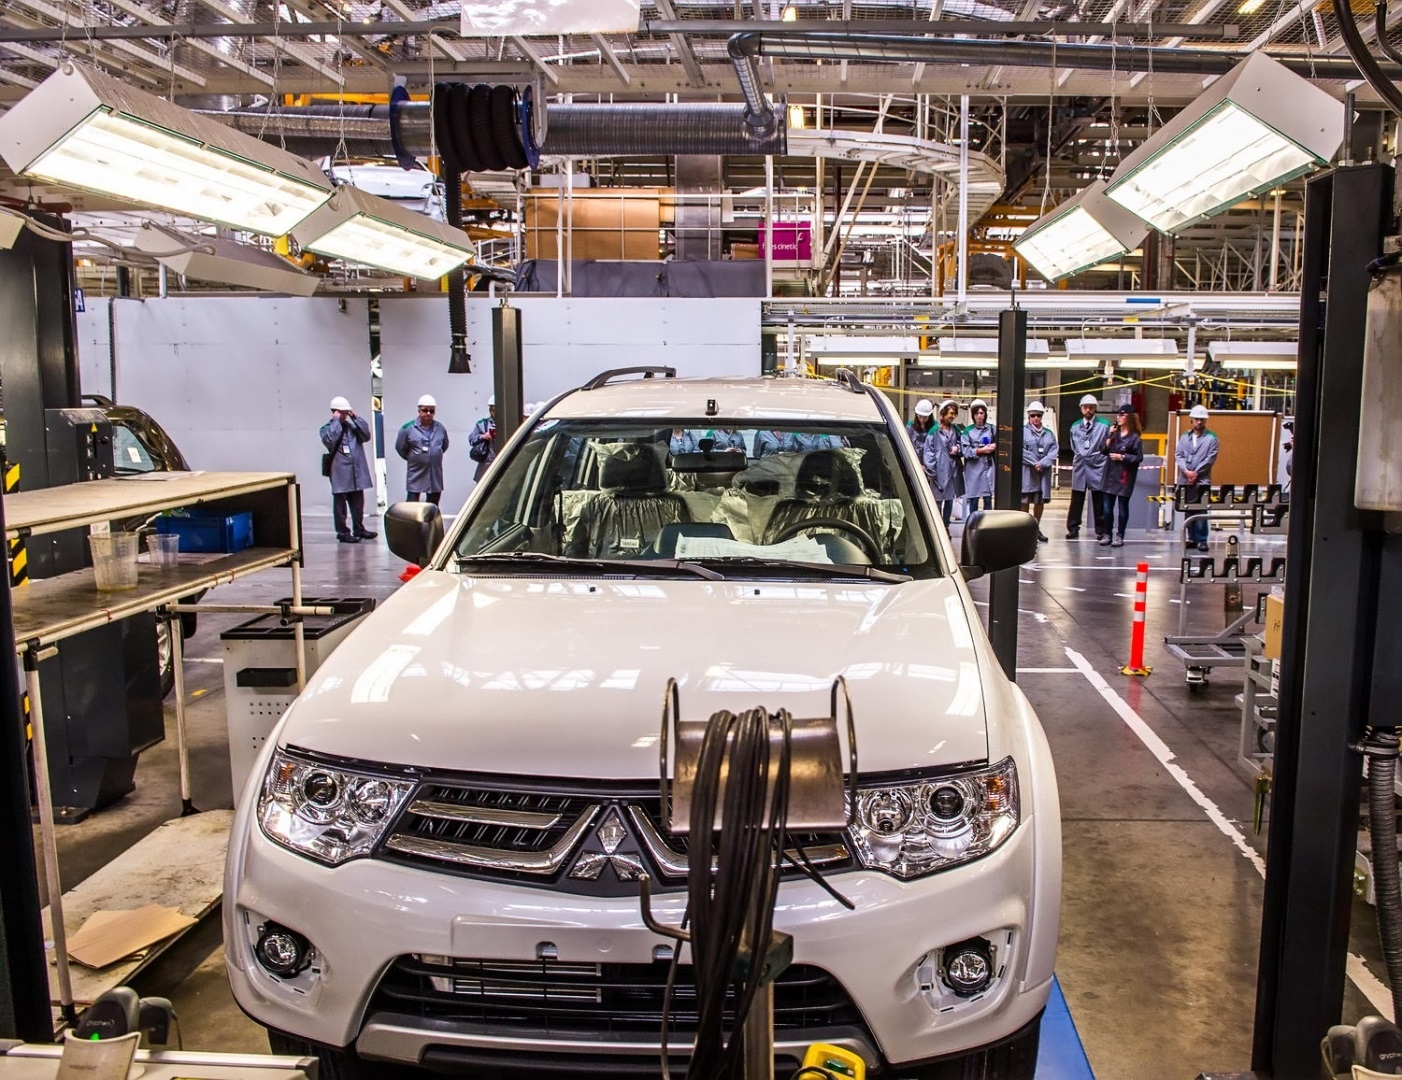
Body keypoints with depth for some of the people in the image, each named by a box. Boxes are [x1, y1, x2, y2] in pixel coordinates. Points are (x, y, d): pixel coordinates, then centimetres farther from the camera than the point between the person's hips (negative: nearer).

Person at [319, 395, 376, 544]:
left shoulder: (352, 426, 13)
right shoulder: (327, 428, -1)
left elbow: (366, 436, -1)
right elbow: (330, 440, -21)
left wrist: (355, 418, -3)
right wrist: (336, 421, -14)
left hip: (357, 470, 5)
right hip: (340, 471, -5)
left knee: (358, 501, 12)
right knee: (340, 502, 1)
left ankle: (359, 529, 23)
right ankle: (343, 532, 7)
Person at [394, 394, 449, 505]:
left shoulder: (440, 428, 3)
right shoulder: (407, 428, -9)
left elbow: (444, 446, 19)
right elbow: (400, 448, 2)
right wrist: (413, 458, 9)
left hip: (435, 475, 4)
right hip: (416, 475, -4)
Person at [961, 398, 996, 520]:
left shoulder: (992, 429, 8)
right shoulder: (968, 431, 2)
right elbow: (965, 451, -6)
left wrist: (994, 447, -11)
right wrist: (981, 450, -12)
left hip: (989, 468, 2)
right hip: (973, 469, -2)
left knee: (988, 499, 5)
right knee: (973, 499, 2)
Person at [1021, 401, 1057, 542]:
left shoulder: (1049, 433, 12)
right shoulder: (1022, 431, 0)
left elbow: (1053, 451, 2)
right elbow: (1021, 451, -9)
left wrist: (1042, 463, -13)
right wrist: (1034, 463, -16)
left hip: (1044, 472, 4)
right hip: (1026, 472, -4)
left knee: (1040, 501, 8)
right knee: (1024, 501, -2)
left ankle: (1036, 528, 18)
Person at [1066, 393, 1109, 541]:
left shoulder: (1104, 426, -3)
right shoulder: (1075, 427, 11)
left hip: (1097, 468, -3)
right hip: (1079, 468, 3)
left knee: (1098, 502, 4)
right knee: (1076, 501, 5)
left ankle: (1101, 531, 10)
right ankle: (1073, 529, 11)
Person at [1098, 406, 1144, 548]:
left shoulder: (1134, 437, -6)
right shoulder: (1114, 433, 9)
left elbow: (1139, 457, -8)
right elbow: (1104, 450, 5)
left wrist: (1122, 457, -13)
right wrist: (1109, 436, -5)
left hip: (1124, 476, -5)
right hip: (1110, 475, 5)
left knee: (1122, 507, 5)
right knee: (1106, 507, 5)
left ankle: (1120, 536, 12)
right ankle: (1107, 534, 15)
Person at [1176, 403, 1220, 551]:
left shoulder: (1211, 438, 1)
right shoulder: (1184, 437, 12)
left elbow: (1210, 459, -6)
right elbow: (1178, 455, 4)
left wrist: (1196, 473, -11)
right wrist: (1186, 471, -10)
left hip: (1202, 481, -4)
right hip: (1185, 480, 4)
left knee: (1201, 511, -6)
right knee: (1188, 511, 8)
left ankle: (1202, 540, -3)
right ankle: (1192, 538, 16)